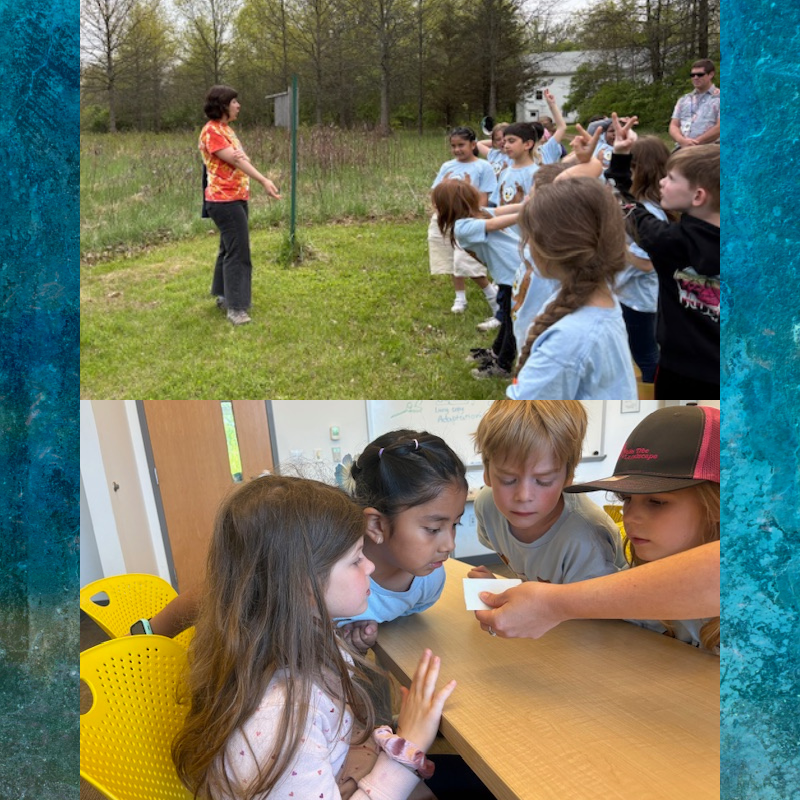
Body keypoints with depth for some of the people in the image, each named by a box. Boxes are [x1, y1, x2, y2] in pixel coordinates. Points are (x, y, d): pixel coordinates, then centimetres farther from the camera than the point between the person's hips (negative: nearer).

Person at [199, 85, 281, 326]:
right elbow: (235, 161, -21)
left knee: (230, 248, 15)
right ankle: (235, 307, -9)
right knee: (238, 251, -11)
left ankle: (224, 295, 26)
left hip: (236, 197, 9)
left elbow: (241, 159, 5)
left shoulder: (227, 129, 16)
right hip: (224, 199, -9)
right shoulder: (211, 131, -12)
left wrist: (239, 156, -20)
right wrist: (264, 181, -28)